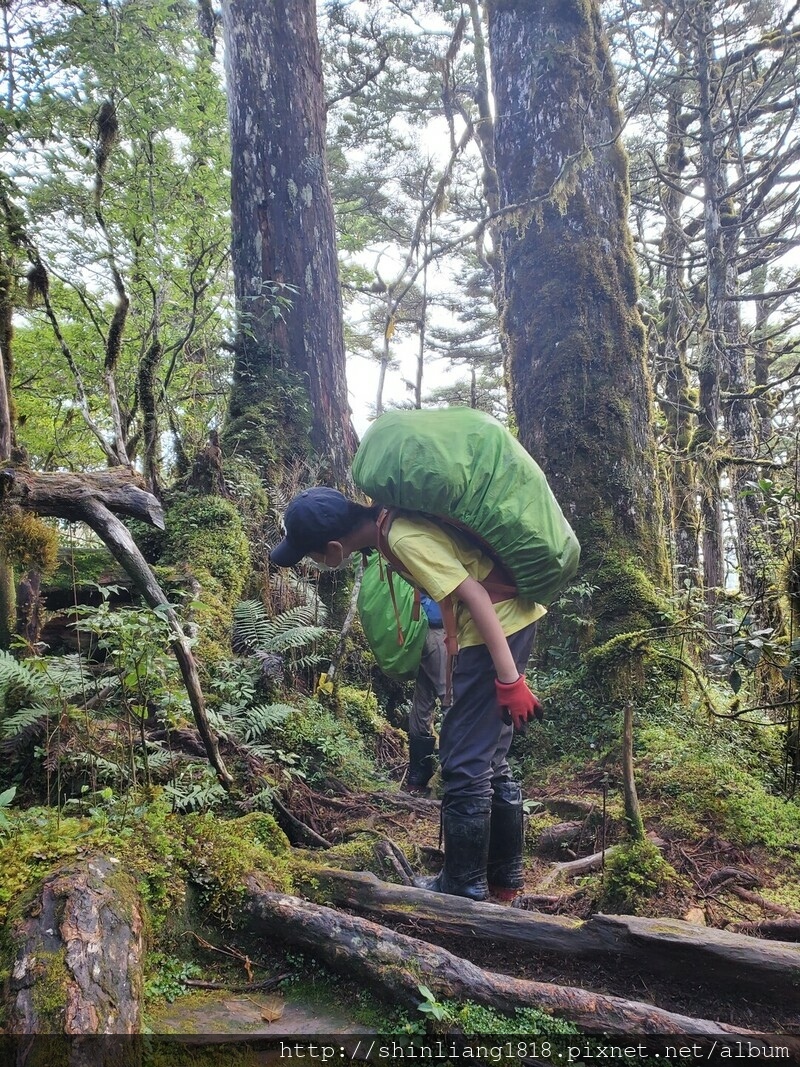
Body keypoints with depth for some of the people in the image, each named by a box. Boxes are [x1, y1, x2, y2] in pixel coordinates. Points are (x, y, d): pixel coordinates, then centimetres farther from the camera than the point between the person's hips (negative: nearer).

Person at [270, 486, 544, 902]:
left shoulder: (405, 539, -23)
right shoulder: (391, 516, 3)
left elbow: (475, 596, -25)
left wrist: (509, 679, -22)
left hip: (499, 623, -10)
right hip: (511, 616, 10)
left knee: (465, 763, -1)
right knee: (488, 759, 17)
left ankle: (463, 890, 13)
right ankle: (503, 877, 30)